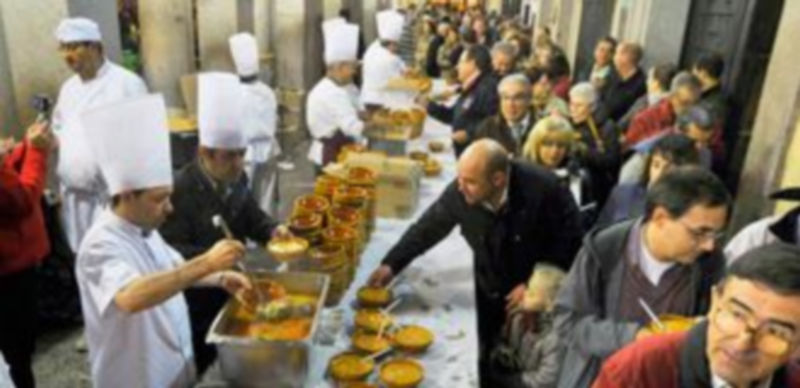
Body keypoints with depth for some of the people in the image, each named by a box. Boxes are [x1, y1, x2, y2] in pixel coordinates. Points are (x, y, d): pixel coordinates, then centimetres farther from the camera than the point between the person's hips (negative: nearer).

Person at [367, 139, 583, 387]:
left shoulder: (543, 189, -30)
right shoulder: (459, 193, -23)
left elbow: (569, 239, -18)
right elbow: (428, 227, -9)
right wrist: (391, 264, -15)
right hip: (488, 289, 3)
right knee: (479, 358, 14)